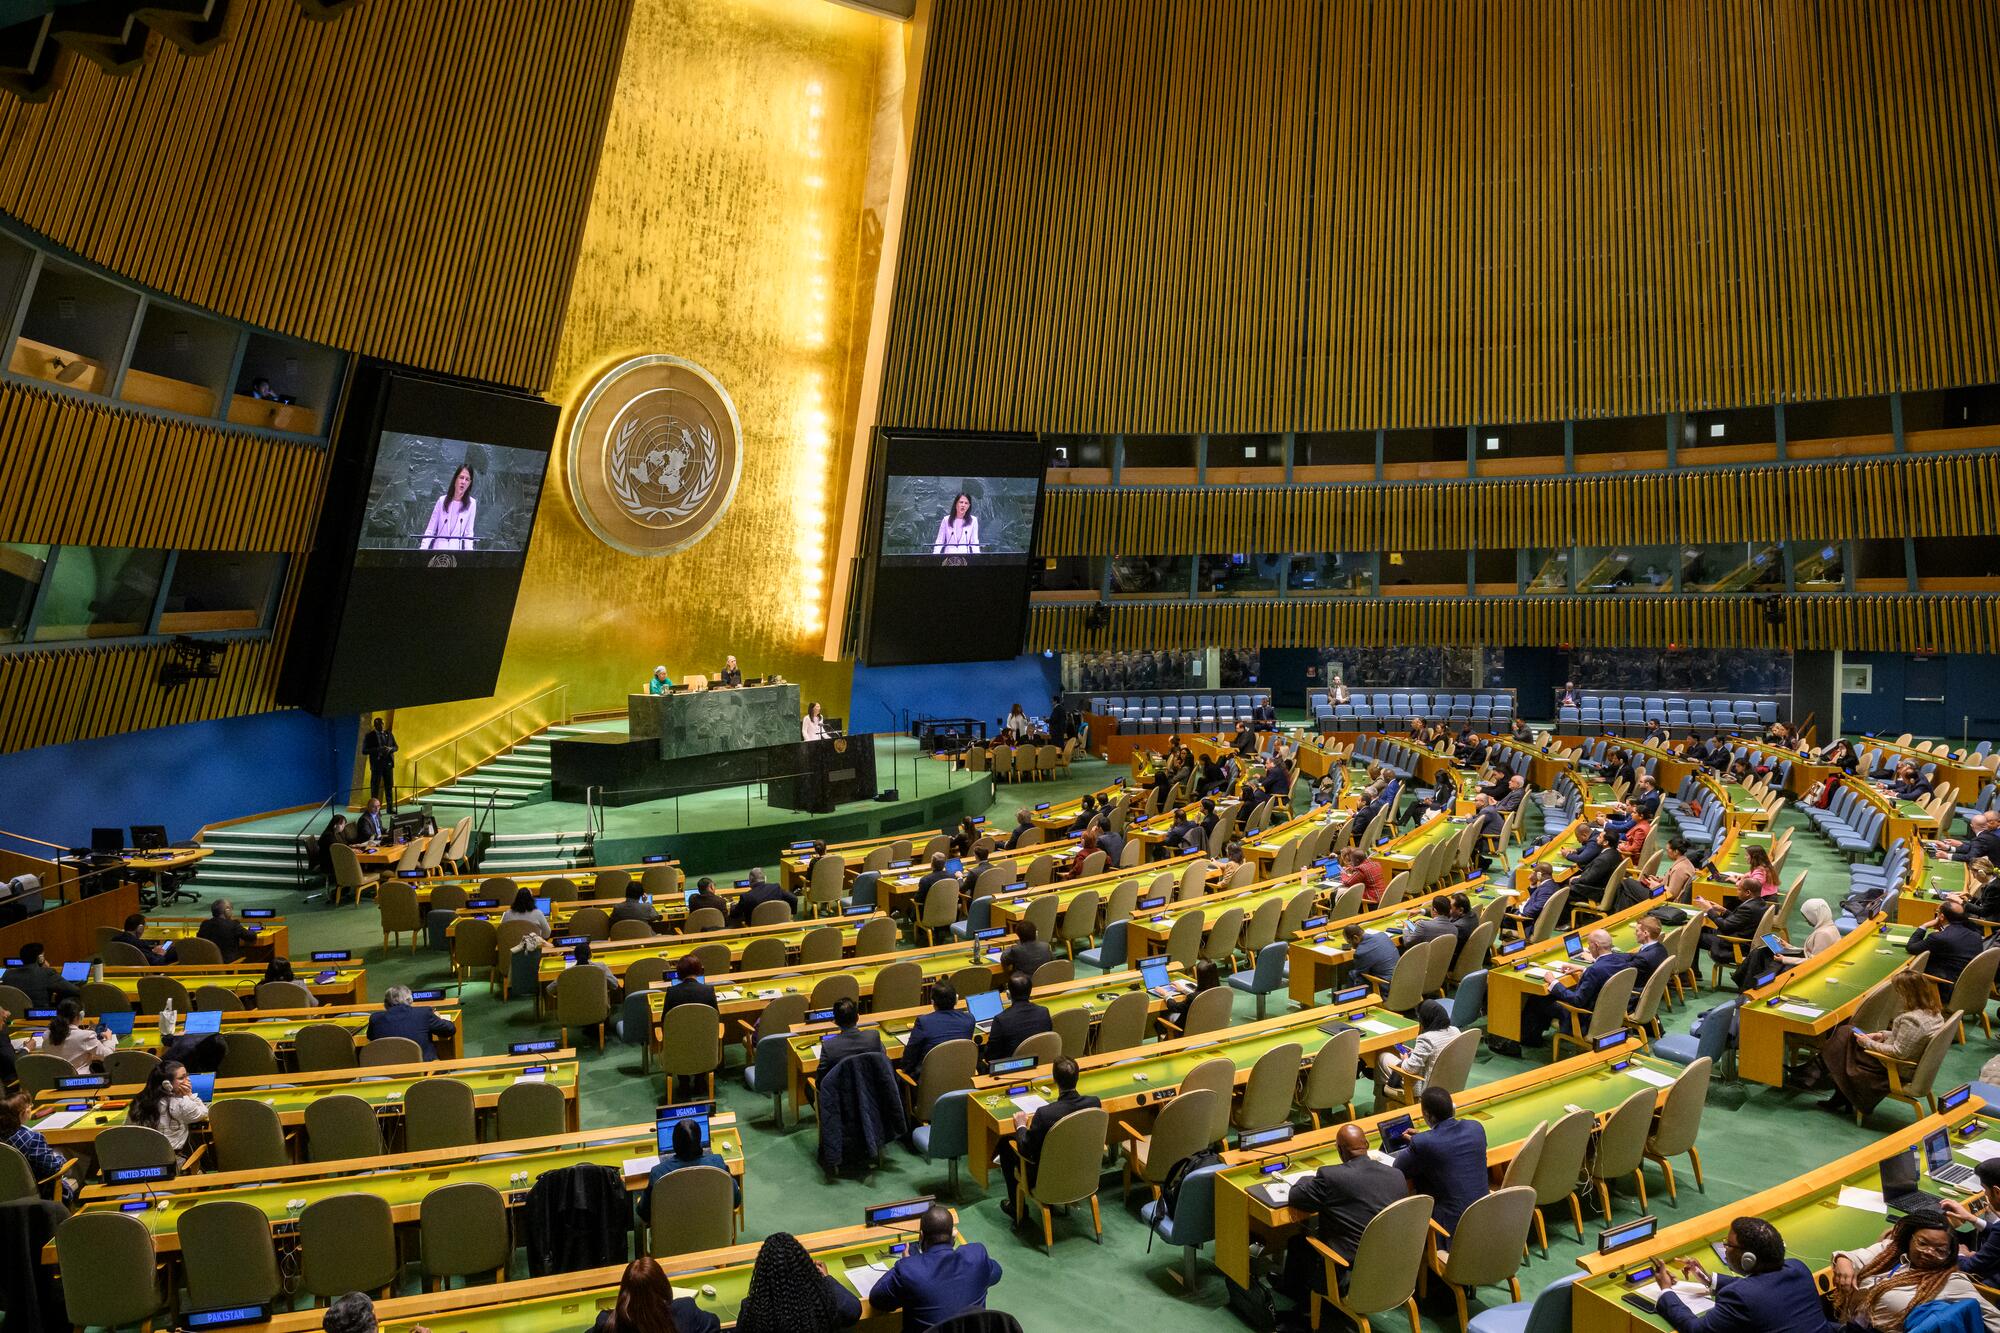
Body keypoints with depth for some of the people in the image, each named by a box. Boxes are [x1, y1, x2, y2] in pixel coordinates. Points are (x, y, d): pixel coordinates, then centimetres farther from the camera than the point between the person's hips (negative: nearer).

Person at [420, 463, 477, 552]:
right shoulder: (442, 500, 1)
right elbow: (430, 530, 4)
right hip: (437, 549, 0)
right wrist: (422, 549, -6)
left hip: (456, 551, 0)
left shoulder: (471, 504, 0)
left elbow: (468, 533, 2)